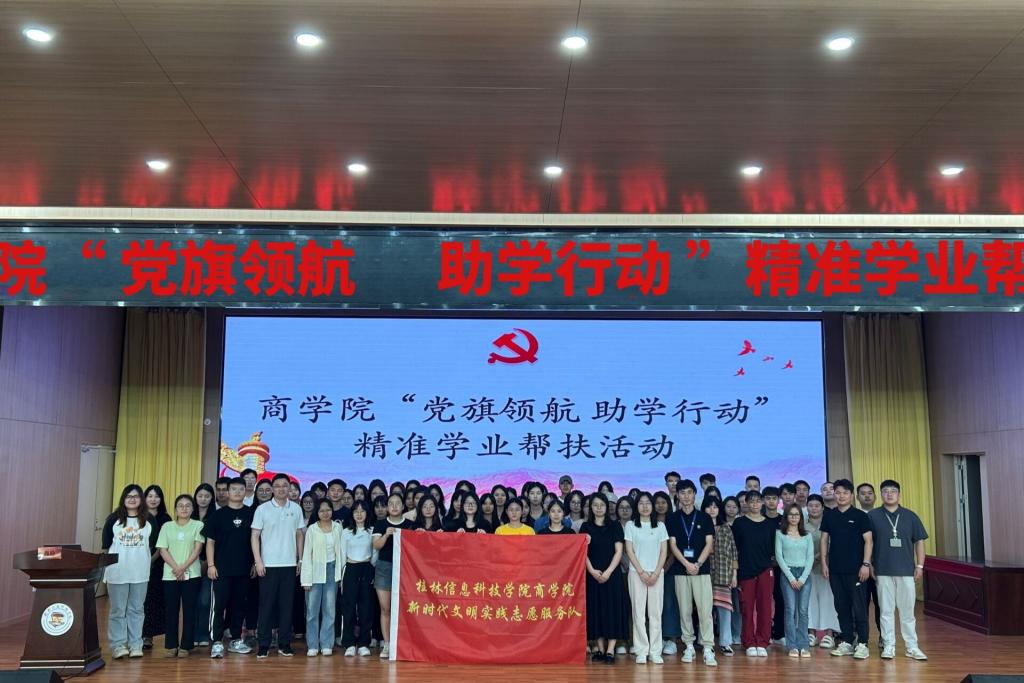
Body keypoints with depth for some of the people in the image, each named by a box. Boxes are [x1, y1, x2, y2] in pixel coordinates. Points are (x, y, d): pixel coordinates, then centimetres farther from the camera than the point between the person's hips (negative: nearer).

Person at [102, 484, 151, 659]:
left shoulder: (149, 520, 3)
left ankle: (135, 645, 11)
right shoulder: (114, 518, 0)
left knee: (136, 609, 6)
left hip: (140, 572, 1)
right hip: (117, 572, -1)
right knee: (118, 610, 3)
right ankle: (117, 645, 9)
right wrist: (108, 562, 4)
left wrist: (144, 560, 5)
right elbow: (105, 545, 5)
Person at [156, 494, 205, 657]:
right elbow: (163, 550, 1)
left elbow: (197, 549, -4)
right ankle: (170, 645, 12)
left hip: (191, 574, -1)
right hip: (170, 575, 2)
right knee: (171, 610, 3)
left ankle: (186, 646, 7)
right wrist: (176, 568, -12)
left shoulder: (198, 525, 3)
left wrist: (183, 567, -13)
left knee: (189, 610, 0)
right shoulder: (167, 527, 9)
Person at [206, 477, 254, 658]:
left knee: (239, 605, 10)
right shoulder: (218, 514, 1)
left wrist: (255, 563, 4)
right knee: (219, 605, -4)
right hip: (222, 568, -2)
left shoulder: (251, 513, 4)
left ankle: (236, 640, 20)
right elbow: (210, 541, 1)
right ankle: (217, 642, 0)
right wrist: (210, 565, -6)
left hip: (244, 569, 2)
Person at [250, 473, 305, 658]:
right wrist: (258, 561, -8)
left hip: (289, 564, 2)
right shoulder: (262, 509, 0)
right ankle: (263, 645, 6)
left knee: (287, 605, 5)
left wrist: (300, 560, 8)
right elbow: (255, 536, 0)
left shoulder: (296, 509, 7)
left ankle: (284, 644, 12)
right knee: (266, 605, 0)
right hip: (268, 565, -2)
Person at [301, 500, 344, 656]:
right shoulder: (312, 529, -2)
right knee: (312, 610, 0)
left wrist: (343, 571, 2)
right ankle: (312, 645, 9)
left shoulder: (338, 527, 4)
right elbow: (306, 554, -2)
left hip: (332, 570, 2)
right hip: (316, 571, -2)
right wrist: (306, 579, -6)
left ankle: (326, 645, 11)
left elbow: (341, 550, 8)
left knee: (330, 609, 4)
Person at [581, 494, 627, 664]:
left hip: (611, 573, -1)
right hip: (592, 574, 1)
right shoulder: (586, 527, 8)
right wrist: (592, 571, -11)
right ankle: (599, 648, 8)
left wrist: (608, 572, -12)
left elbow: (619, 551, -1)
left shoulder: (615, 526, 5)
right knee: (595, 609, 2)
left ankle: (610, 650, -3)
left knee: (612, 608, -4)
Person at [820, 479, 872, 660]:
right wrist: (824, 563, 5)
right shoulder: (829, 516, 9)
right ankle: (846, 642, 16)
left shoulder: (860, 516, -1)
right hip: (835, 569, 4)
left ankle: (862, 644, 3)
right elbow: (824, 540, 11)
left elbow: (868, 541, -3)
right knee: (842, 607, 9)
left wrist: (866, 564, -10)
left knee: (859, 607, -3)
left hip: (855, 569, -4)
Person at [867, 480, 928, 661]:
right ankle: (888, 646, 11)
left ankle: (912, 647, 12)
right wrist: (870, 565, 0)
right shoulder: (873, 516, 2)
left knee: (907, 610, 5)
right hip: (883, 571, -1)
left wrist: (920, 565, 3)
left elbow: (919, 541, 9)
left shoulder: (910, 516, 7)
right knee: (886, 610, 4)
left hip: (906, 571, 1)